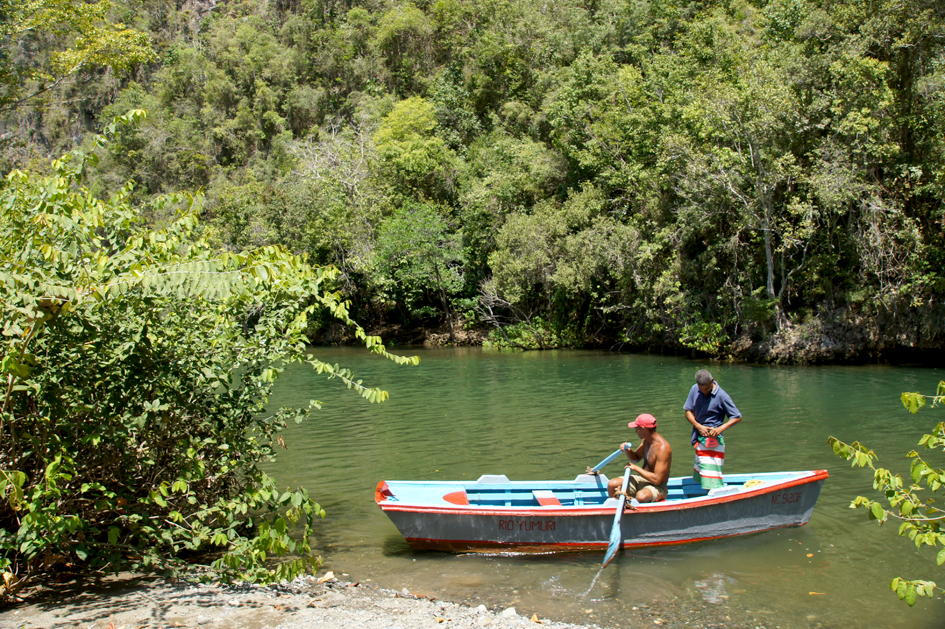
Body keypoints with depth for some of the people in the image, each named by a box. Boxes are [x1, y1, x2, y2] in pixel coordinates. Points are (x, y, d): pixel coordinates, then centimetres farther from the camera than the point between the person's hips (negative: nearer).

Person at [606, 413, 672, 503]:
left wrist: (636, 468, -18)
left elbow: (657, 480, -29)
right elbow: (636, 457, 20)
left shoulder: (662, 447, -25)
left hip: (657, 487, -9)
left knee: (641, 496, -40)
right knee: (612, 484, -7)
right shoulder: (646, 440, 2)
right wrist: (628, 450, -3)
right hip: (641, 479, 9)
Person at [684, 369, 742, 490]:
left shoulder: (721, 396, -13)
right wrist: (698, 426, -11)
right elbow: (688, 411, 7)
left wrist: (720, 429, -22)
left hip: (713, 440, -6)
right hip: (699, 439, 7)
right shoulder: (694, 389, 3)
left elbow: (737, 417, -8)